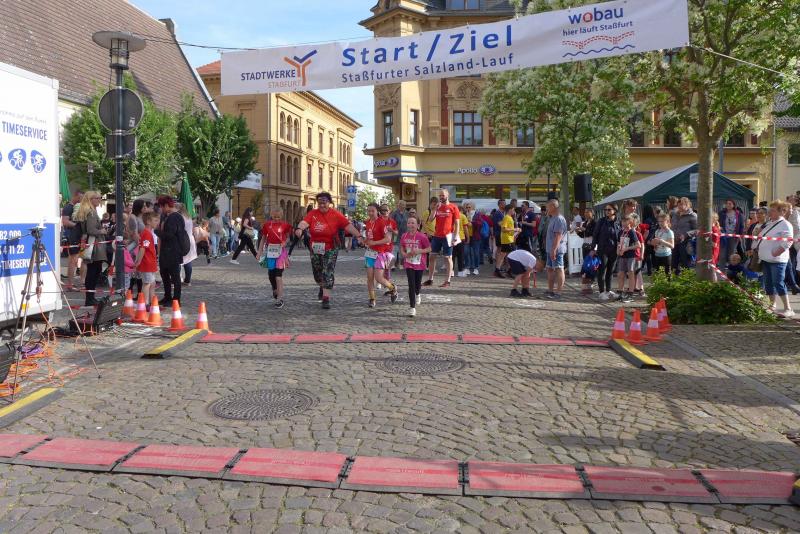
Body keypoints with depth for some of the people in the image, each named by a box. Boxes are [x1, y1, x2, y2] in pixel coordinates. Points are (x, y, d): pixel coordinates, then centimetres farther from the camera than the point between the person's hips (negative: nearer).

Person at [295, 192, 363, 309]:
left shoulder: (336, 215, -7)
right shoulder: (312, 214, -3)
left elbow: (348, 225, -14)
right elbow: (304, 221, -20)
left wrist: (358, 236, -26)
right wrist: (300, 228, -44)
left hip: (330, 249, -3)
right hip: (315, 248, 3)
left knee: (328, 273, -7)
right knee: (317, 272, 16)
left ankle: (326, 298, -2)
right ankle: (322, 287, 47)